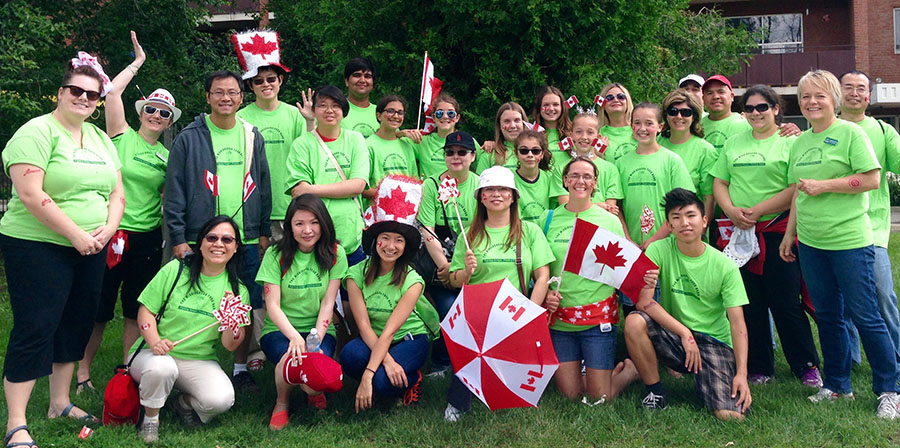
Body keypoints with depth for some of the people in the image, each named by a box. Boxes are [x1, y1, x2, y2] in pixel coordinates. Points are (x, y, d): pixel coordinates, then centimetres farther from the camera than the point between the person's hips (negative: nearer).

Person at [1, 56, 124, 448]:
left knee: (75, 326, 13)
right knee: (35, 329, -6)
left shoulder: (101, 139, 14)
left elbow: (117, 192, 14)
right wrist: (76, 234, -19)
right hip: (38, 247, -7)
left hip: (90, 251, 7)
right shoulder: (38, 132, -10)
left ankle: (60, 403, 28)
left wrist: (107, 229, -5)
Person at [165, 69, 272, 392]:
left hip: (248, 241, 3)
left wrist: (264, 232, 11)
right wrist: (178, 238, -7)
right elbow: (174, 191, -2)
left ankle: (241, 368, 21)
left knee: (246, 308, 7)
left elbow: (263, 187, 15)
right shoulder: (189, 138, -1)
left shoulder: (253, 137, 11)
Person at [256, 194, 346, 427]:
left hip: (319, 330, 1)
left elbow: (327, 304, -4)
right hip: (280, 330, -1)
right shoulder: (276, 254, -3)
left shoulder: (335, 253, -1)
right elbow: (273, 306, -9)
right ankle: (282, 403, -1)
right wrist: (295, 337, -27)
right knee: (292, 359, -36)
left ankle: (314, 392, 12)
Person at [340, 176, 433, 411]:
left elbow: (390, 330, -23)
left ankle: (410, 379, 4)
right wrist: (386, 360, -30)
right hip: (372, 340, 2)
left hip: (410, 339, -2)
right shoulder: (356, 275, -9)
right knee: (350, 354, -32)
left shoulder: (412, 281, -14)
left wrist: (368, 374, -31)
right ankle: (395, 373, -3)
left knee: (381, 382, -31)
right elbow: (364, 325, -15)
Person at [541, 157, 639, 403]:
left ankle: (633, 367, 30)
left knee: (600, 397, 1)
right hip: (558, 317, 2)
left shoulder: (610, 221, 3)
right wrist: (545, 292, -8)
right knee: (570, 394, 7)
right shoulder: (548, 219, 6)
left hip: (599, 316, -2)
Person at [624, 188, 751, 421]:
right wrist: (685, 333, -19)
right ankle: (656, 393, -8)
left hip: (714, 342, -1)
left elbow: (737, 323, -7)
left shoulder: (724, 266, -5)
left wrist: (741, 374, -17)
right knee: (634, 322, -30)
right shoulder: (658, 251, -6)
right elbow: (643, 301, -15)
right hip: (672, 336, 1)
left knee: (731, 414, -22)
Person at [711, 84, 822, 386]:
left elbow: (798, 189, -9)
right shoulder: (734, 144, 15)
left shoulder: (790, 143, 0)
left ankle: (807, 366, 13)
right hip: (739, 232, 4)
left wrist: (756, 211, -15)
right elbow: (719, 182, 13)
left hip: (777, 230, -4)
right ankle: (759, 368, 17)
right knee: (750, 304, 7)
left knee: (786, 304, -2)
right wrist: (732, 211, -6)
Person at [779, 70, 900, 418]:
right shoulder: (800, 142, 13)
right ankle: (837, 385, 24)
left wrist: (824, 185, -15)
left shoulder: (850, 132, -5)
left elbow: (872, 179, -12)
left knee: (864, 316, -2)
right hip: (810, 243, 6)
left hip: (849, 240, -6)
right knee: (827, 316, 12)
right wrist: (790, 233, 15)